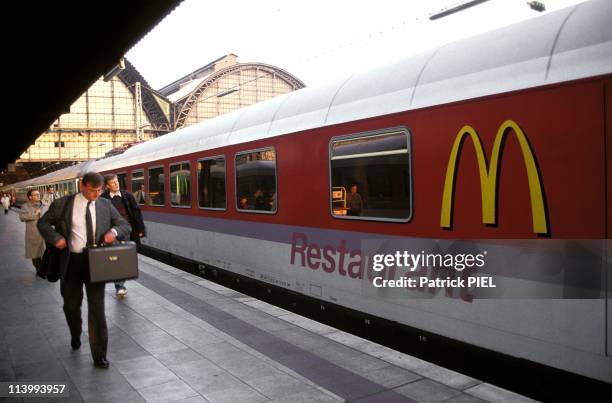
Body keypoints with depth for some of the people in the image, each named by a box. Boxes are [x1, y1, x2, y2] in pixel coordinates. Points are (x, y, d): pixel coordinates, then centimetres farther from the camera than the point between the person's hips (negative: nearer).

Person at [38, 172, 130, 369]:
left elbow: (125, 225, 7)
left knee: (97, 308, -3)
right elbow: (43, 223, 8)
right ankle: (75, 336, 47)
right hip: (72, 261, 1)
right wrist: (56, 238, -10)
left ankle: (99, 355, 7)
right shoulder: (63, 204, -2)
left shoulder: (106, 205, 2)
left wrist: (114, 231, -15)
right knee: (71, 305, 16)